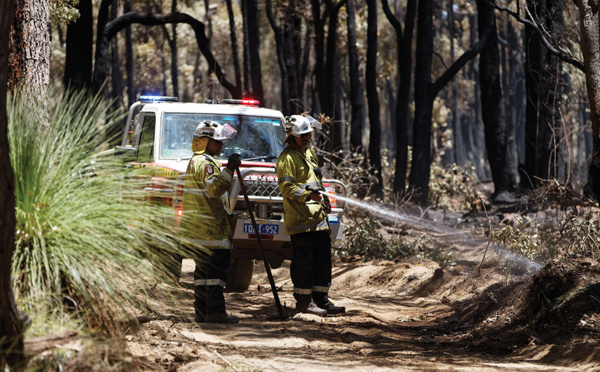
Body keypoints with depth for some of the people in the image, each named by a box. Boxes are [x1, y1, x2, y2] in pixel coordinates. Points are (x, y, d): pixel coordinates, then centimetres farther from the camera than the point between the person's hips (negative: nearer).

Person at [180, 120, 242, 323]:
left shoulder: (195, 161, 23)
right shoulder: (205, 162, -12)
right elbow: (214, 188, -27)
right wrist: (229, 169, -25)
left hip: (197, 228, 11)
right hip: (210, 229, -11)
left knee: (204, 269, 11)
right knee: (217, 267, -11)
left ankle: (202, 311, 11)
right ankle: (215, 311, -14)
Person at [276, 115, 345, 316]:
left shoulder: (308, 153, 21)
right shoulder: (287, 158, -9)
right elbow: (287, 188, -18)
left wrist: (323, 201, 19)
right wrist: (308, 195, -30)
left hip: (317, 217, 9)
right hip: (299, 217, -9)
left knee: (323, 259, 9)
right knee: (304, 261, -6)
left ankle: (321, 299, 16)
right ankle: (303, 301, 1)